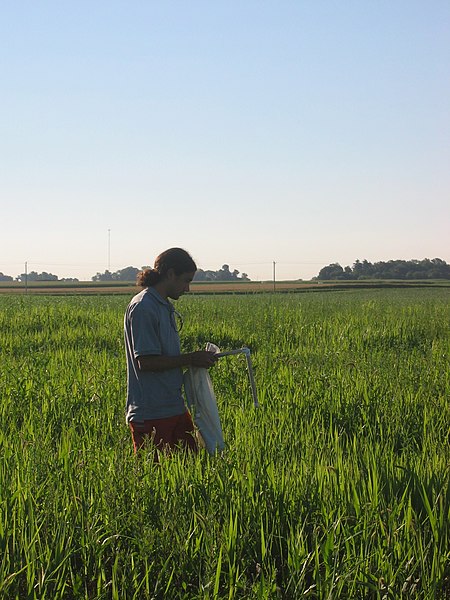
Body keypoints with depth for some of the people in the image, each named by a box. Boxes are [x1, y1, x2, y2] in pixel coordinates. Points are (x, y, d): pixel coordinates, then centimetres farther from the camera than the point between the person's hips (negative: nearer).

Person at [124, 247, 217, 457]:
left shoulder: (166, 306, 16)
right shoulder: (142, 308, -15)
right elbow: (146, 362, -20)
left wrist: (197, 359, 8)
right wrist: (190, 359, -13)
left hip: (175, 408, 10)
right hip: (150, 414, -9)